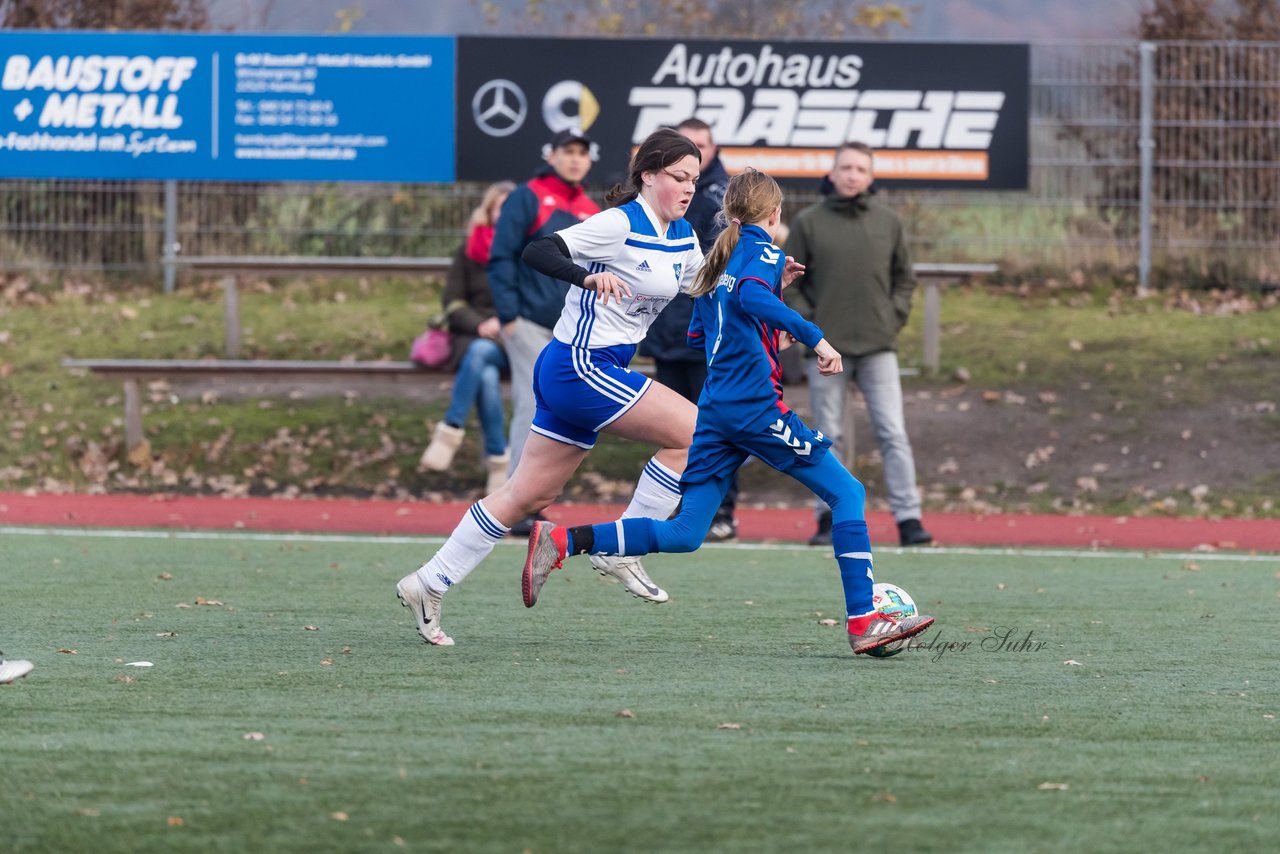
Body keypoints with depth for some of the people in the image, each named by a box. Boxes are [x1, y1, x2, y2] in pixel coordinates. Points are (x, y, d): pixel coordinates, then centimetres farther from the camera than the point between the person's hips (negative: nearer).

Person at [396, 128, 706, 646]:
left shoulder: (682, 236, 11)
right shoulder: (621, 224, -15)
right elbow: (536, 253, -24)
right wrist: (589, 276, -41)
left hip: (593, 372, 9)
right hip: (579, 366, -9)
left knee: (529, 495, 10)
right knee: (692, 431, -14)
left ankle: (428, 585, 15)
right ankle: (619, 551, -7)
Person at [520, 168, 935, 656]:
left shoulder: (716, 263, 20)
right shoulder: (763, 253, -3)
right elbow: (750, 296, -25)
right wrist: (816, 339, -30)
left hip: (714, 409, 8)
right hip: (756, 406, -8)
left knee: (685, 534, 7)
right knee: (846, 492, 0)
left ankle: (561, 542, -3)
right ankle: (863, 623, -9)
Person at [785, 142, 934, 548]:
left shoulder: (887, 222, 7)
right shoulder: (808, 223, 1)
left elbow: (904, 277, 16)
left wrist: (896, 316, 3)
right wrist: (806, 321, -5)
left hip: (878, 346, 1)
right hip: (826, 347, -1)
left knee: (894, 434, -6)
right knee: (828, 438, 4)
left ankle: (908, 518, -7)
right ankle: (829, 518, 11)